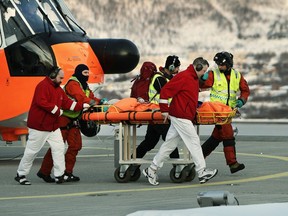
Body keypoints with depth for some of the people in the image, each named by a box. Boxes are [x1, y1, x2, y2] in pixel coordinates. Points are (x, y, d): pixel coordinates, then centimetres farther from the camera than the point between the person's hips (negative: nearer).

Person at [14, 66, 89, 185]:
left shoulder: (58, 89, 15)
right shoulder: (43, 86, -16)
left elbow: (67, 102, 13)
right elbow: (41, 102, -27)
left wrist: (83, 105, 2)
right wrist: (57, 111, -22)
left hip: (53, 126, 9)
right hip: (39, 126, -9)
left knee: (59, 148, -2)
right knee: (32, 151, -2)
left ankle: (59, 175, -2)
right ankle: (20, 175, 10)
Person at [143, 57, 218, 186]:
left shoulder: (194, 79, 18)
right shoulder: (184, 77, -14)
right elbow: (165, 91, -16)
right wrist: (164, 110, -13)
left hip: (184, 117, 10)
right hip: (181, 117, -10)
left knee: (170, 144, 10)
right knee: (194, 141, -7)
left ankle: (151, 170, 14)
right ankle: (202, 172, -3)